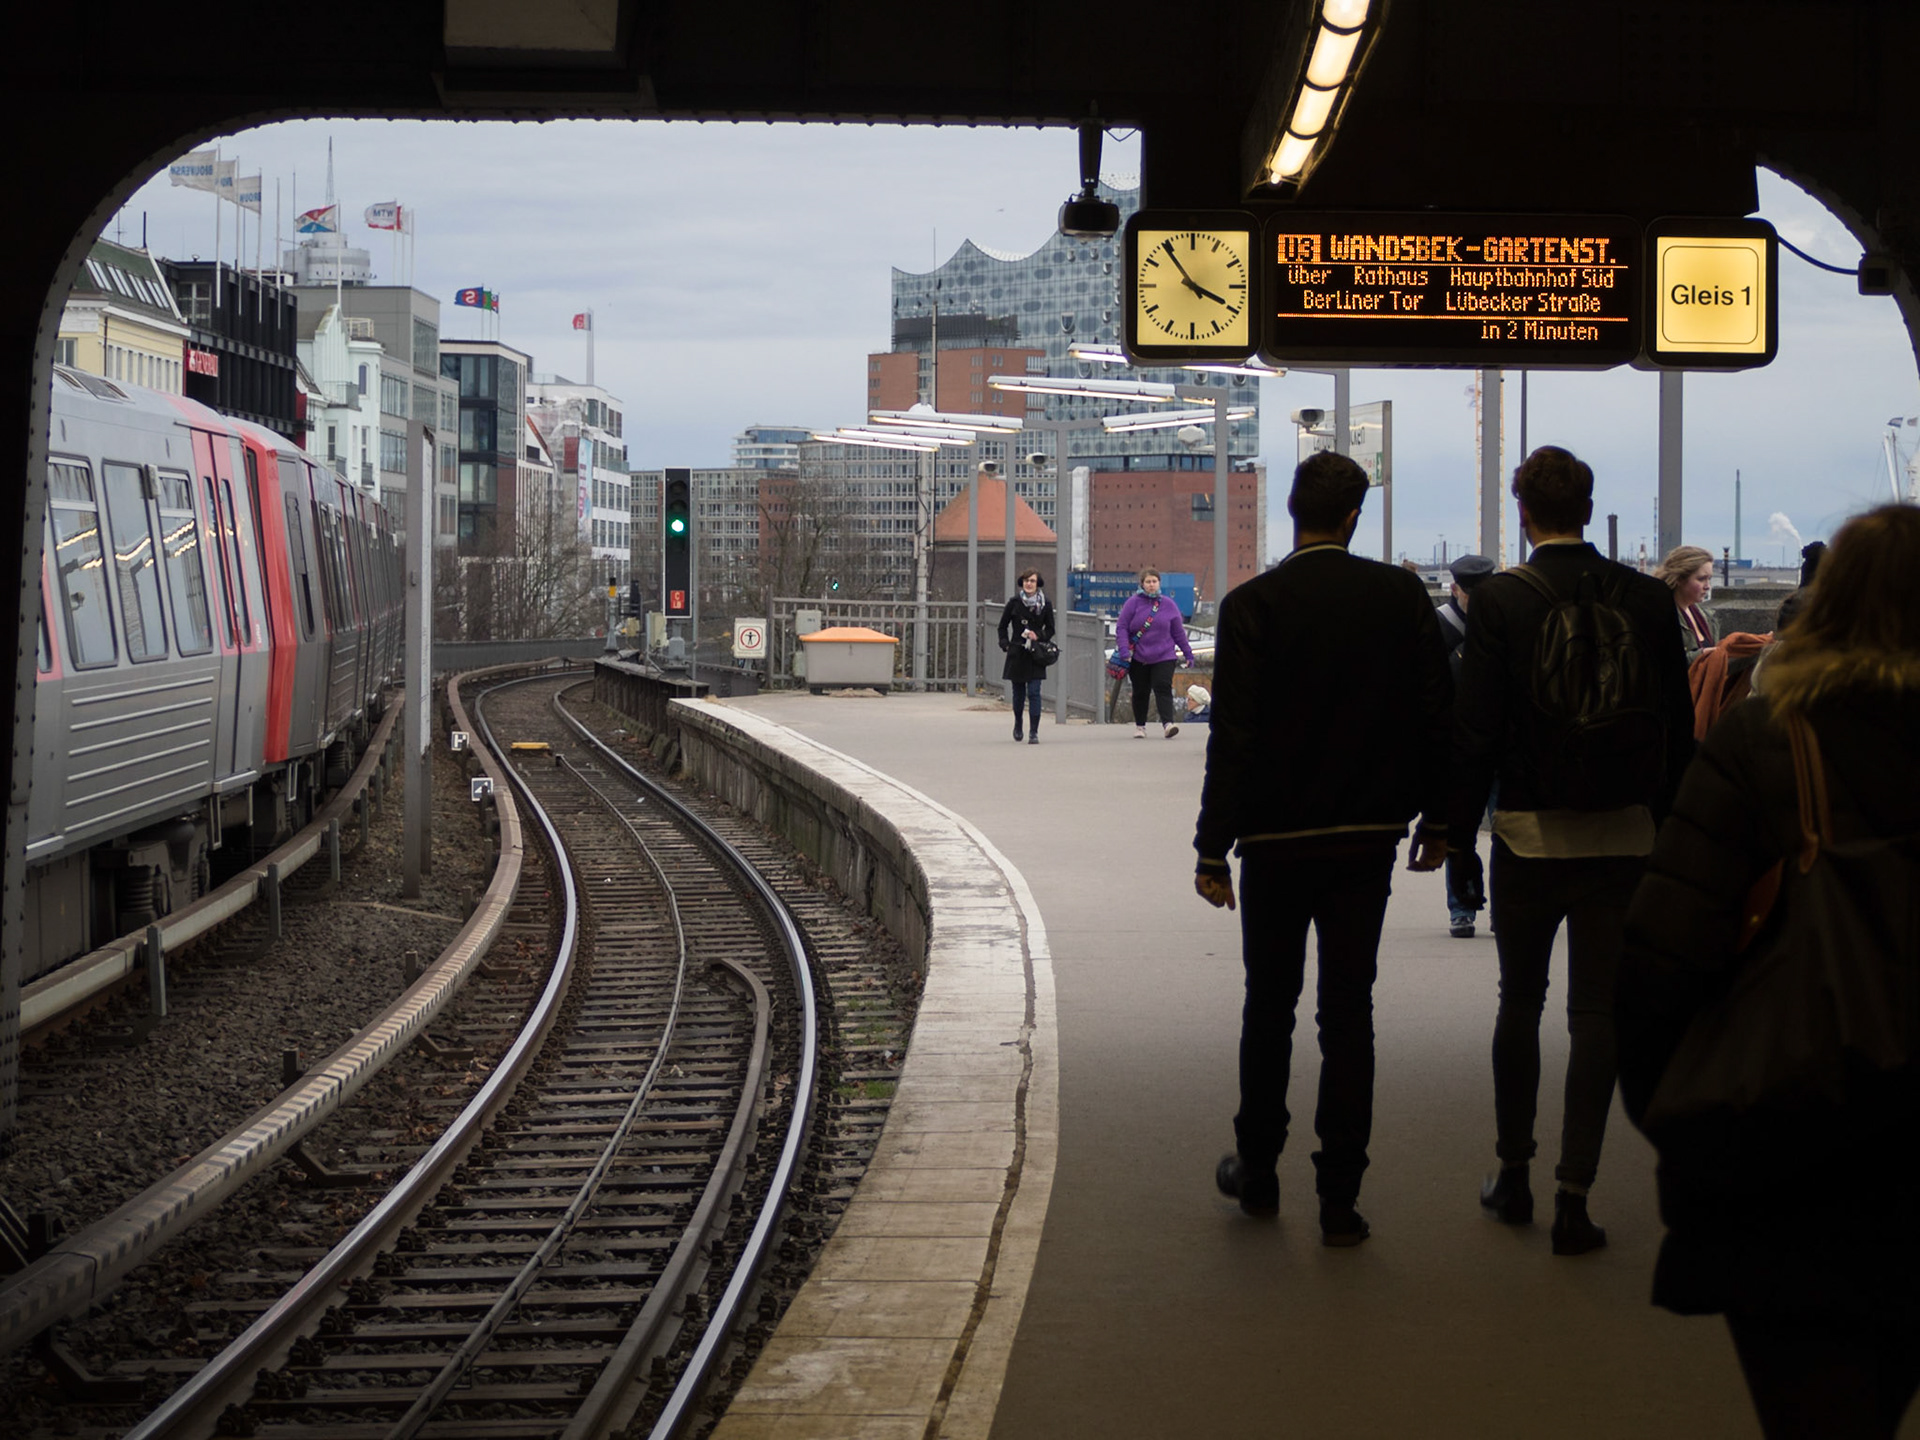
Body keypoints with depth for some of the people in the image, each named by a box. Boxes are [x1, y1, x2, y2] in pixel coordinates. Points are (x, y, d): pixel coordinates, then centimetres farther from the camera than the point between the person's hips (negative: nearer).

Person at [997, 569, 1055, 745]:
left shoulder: (1045, 604, 1)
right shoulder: (1014, 603, 1)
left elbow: (1050, 630, 9)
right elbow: (1003, 625, 11)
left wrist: (1038, 636, -10)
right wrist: (1005, 643, 0)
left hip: (1036, 656, -1)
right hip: (1016, 654, 1)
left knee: (1034, 692, -9)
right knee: (1018, 692, 10)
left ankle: (1034, 732, -8)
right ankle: (1018, 725, 35)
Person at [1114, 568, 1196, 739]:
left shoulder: (1168, 604, 4)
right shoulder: (1133, 603, -3)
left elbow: (1178, 632, 11)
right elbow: (1121, 627, -3)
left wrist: (1188, 653, 12)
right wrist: (1123, 649, -16)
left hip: (1164, 656, 0)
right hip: (1138, 658, 0)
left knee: (1163, 689, -15)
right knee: (1140, 692, 9)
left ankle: (1167, 723, -25)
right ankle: (1139, 726, 24)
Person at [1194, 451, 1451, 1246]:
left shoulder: (1252, 605, -10)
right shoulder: (1401, 594, -2)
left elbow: (1232, 735, -12)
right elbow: (1437, 712, 0)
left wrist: (1213, 847, -9)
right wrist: (1435, 818, 10)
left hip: (1278, 840, -1)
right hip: (1368, 836, 1)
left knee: (1269, 1007, 14)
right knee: (1349, 1011, 4)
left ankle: (1258, 1171, 25)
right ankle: (1339, 1195, 3)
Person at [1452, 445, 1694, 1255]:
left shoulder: (1500, 601, -9)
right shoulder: (1646, 600, -2)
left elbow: (1476, 730, -10)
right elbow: (1679, 731, 2)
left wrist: (1458, 826, 0)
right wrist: (1665, 825, 11)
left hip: (1529, 837, -1)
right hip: (1623, 840, 1)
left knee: (1519, 1004, 15)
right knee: (1597, 1013, 4)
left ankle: (1513, 1174, 22)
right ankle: (1574, 1196, 2)